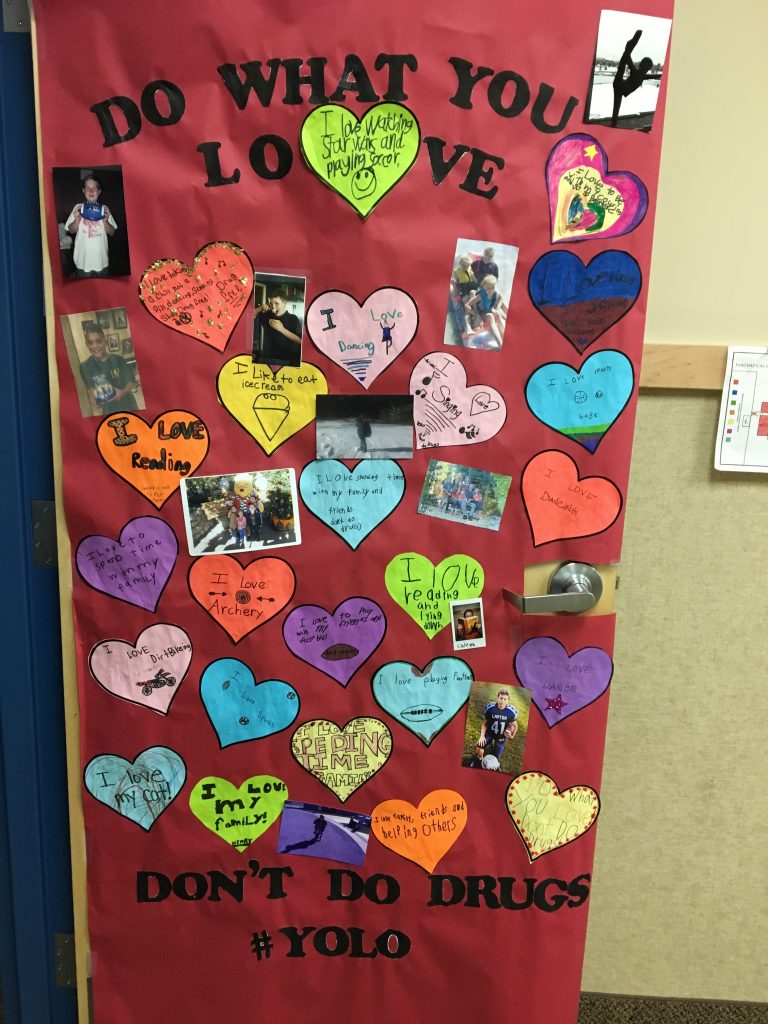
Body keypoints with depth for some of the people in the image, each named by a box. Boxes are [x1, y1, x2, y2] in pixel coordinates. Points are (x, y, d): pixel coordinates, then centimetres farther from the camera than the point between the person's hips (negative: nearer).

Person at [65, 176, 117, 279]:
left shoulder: (104, 209, 2)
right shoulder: (78, 208, 0)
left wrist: (105, 221, -16)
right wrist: (77, 220, -15)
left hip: (102, 260, 1)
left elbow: (112, 233, 2)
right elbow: (71, 230, 3)